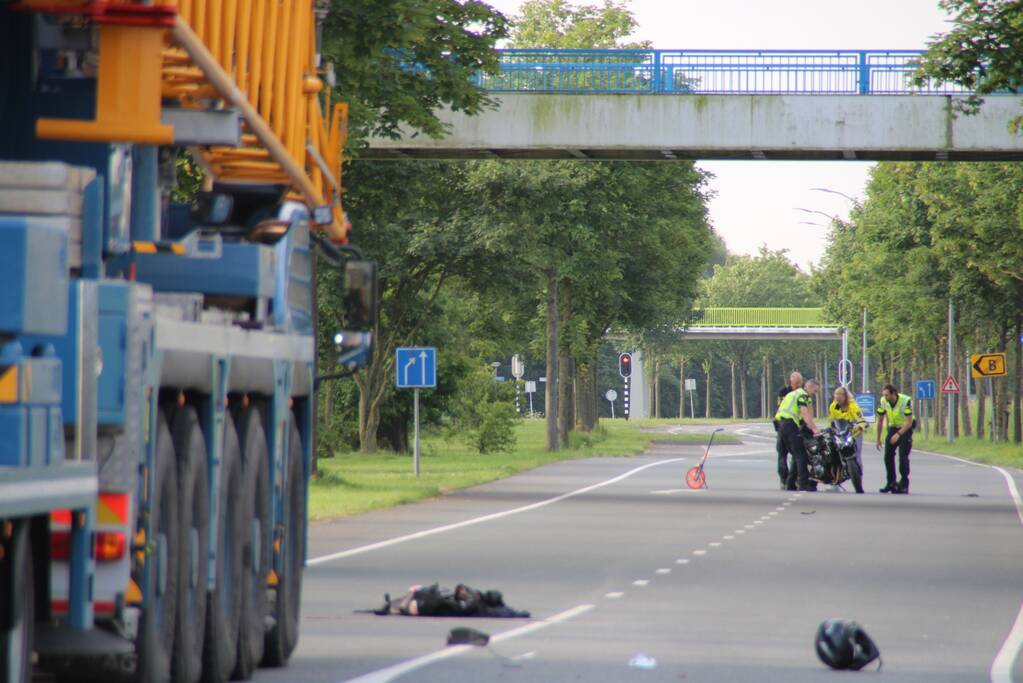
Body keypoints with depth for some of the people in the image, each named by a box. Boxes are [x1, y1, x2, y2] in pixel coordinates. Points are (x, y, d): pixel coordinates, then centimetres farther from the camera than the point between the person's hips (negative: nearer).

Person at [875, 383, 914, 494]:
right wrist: (878, 439, 1)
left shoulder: (905, 401, -27)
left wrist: (898, 434, -38)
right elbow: (880, 421, 0)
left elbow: (909, 422, -27)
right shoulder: (883, 401, -12)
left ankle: (904, 485, -6)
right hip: (892, 428, 5)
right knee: (888, 456, -2)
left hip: (905, 429, -5)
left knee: (903, 457, -13)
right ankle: (891, 483, 8)